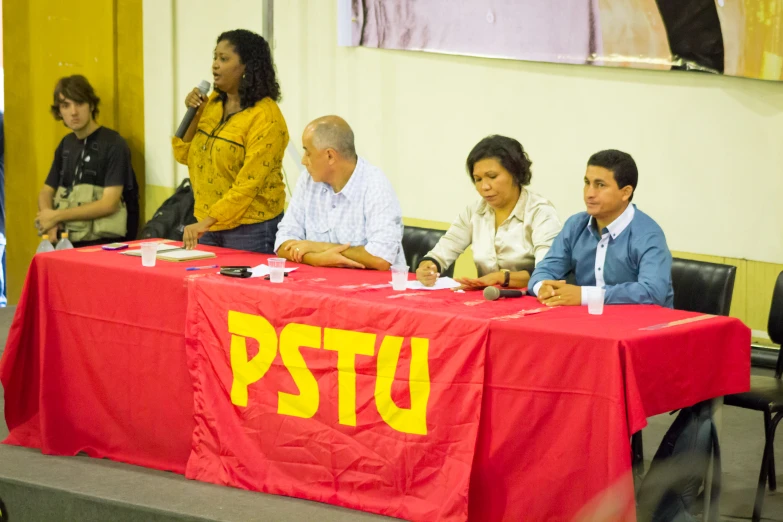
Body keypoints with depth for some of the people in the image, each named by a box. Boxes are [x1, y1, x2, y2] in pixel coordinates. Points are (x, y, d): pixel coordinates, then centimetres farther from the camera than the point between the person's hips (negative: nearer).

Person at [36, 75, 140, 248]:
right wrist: (49, 221, -4)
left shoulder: (113, 144, -7)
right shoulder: (66, 145, 14)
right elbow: (46, 191, 18)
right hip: (67, 239, 6)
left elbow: (109, 204, -14)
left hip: (104, 242, -6)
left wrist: (57, 216, -12)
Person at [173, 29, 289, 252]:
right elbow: (185, 156, 11)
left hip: (250, 229, -7)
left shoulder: (265, 117, -16)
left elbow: (248, 184, -21)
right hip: (208, 224, 7)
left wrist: (207, 221, -27)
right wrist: (193, 115, -4)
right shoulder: (213, 103, 5)